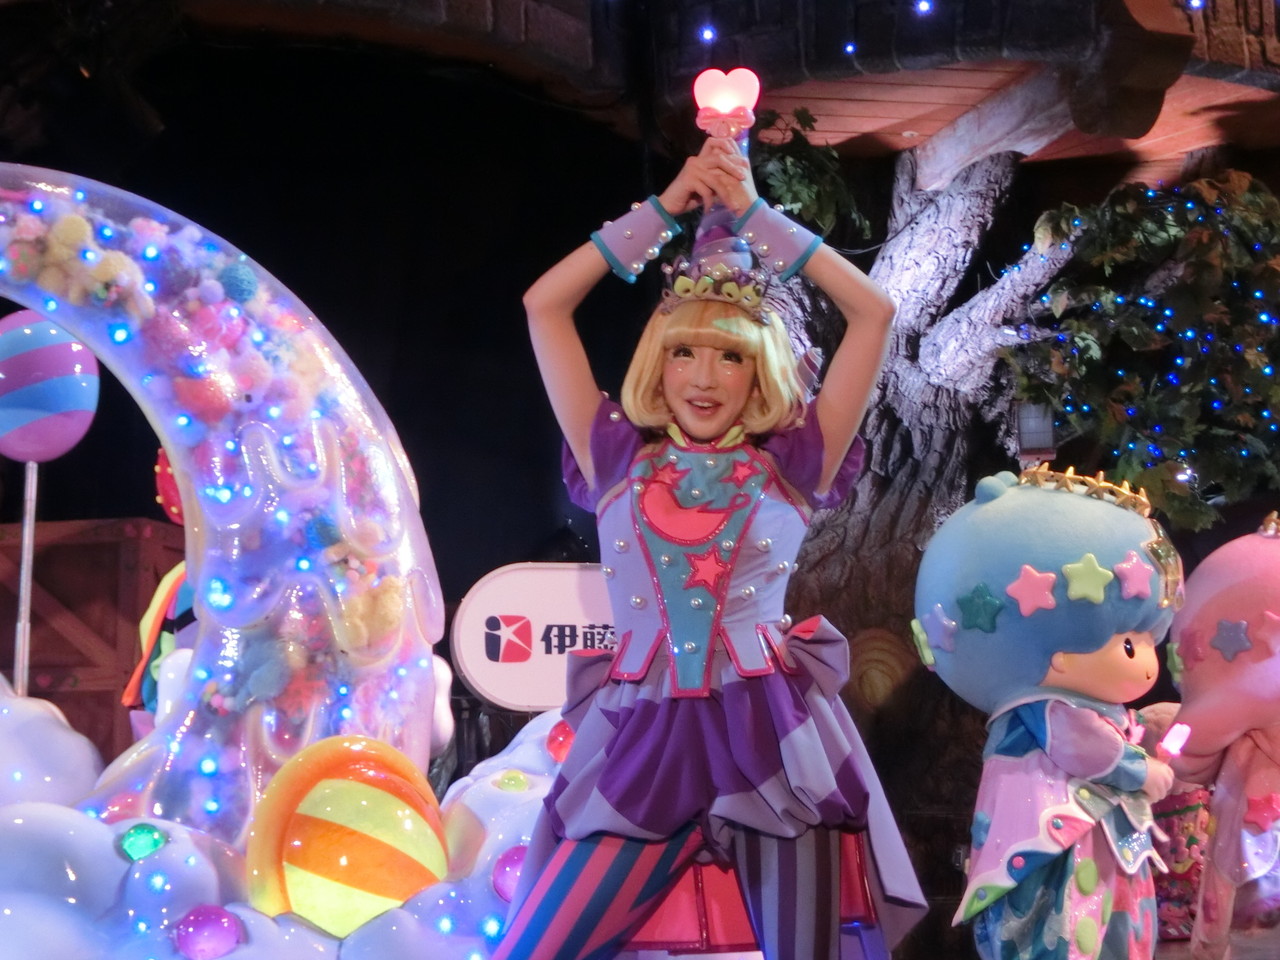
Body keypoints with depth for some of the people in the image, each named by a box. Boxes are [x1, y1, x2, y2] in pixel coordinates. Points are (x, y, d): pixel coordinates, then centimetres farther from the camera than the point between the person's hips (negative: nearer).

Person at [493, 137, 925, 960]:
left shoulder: (788, 466, 7)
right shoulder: (621, 460, 10)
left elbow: (875, 312, 4)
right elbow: (544, 305, 9)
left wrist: (754, 215, 8)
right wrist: (666, 210, 11)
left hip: (771, 737, 0)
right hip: (642, 741, 1)